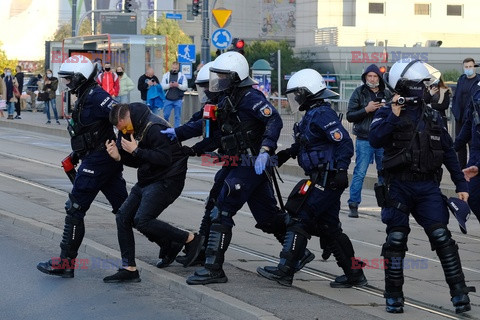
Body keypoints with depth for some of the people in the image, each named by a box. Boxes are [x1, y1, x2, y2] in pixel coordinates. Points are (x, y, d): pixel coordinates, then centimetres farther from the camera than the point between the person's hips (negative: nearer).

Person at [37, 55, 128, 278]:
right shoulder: (84, 97, 16)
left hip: (97, 160, -10)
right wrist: (75, 155, 21)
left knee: (75, 210, -4)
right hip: (109, 160, 10)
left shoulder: (95, 96, -15)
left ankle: (66, 263, 1)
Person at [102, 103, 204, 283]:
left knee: (142, 221, -20)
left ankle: (191, 240, -5)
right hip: (147, 181, 10)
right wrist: (119, 156, -5)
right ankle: (129, 269, 7)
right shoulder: (132, 129, 10)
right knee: (123, 217, 2)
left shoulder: (154, 128, -21)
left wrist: (136, 151, -24)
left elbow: (164, 158, -28)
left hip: (167, 181, -10)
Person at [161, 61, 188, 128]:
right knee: (166, 115, 4)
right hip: (168, 99, 1)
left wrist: (178, 85, -19)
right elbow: (162, 86, 2)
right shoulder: (166, 75, 8)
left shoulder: (182, 76, 5)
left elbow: (185, 87, -2)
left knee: (178, 116, 3)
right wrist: (169, 85, -17)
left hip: (178, 100, -1)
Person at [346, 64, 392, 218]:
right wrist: (366, 109, -16)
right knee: (359, 173, -7)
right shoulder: (359, 93, 2)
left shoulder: (387, 94, 10)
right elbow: (350, 116, -2)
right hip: (364, 140, -3)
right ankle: (353, 205, -3)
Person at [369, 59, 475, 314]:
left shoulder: (432, 117, 10)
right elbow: (375, 140, -20)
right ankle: (394, 295, 13)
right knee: (396, 240, 2)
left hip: (428, 187, 2)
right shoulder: (388, 114, -2)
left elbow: (448, 152, 14)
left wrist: (461, 185, 11)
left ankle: (459, 291, -4)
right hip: (398, 186, -2)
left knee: (442, 237, -7)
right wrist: (394, 115, -25)